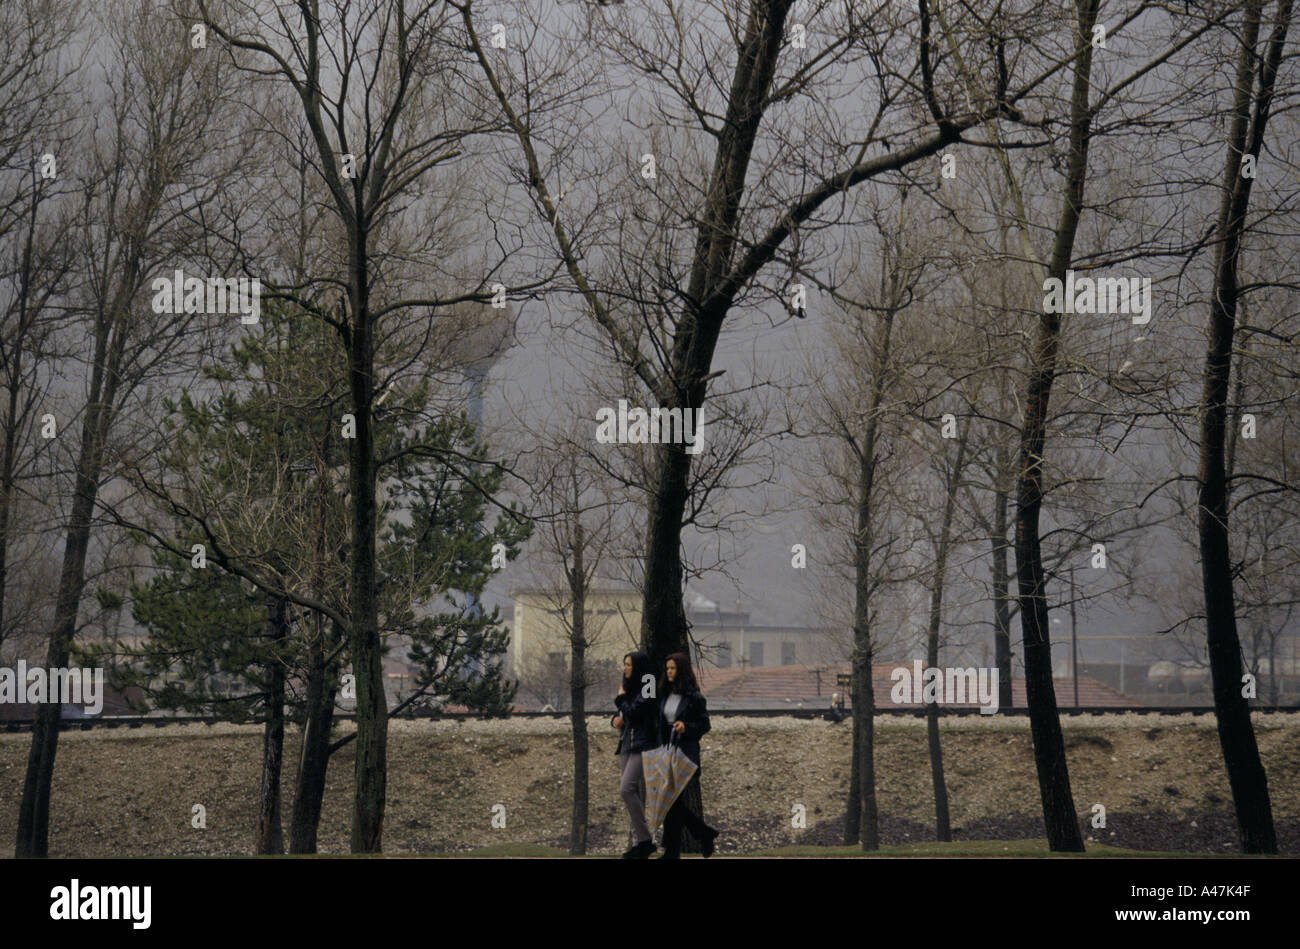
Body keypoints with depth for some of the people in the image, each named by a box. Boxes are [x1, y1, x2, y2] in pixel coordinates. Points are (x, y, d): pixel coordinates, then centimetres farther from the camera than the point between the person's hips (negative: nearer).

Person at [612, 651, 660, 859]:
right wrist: (615, 719, 3)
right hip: (627, 745, 9)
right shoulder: (631, 688, 17)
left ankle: (644, 839, -13)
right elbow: (621, 715, 26)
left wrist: (621, 698, -1)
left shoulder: (647, 691, -10)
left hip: (643, 746, -9)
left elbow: (632, 713, -18)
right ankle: (638, 841, 9)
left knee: (626, 789, -18)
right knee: (634, 794, 7)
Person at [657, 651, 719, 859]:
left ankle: (671, 851, -3)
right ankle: (705, 833, 23)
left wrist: (686, 727, -21)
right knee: (673, 802, 6)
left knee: (674, 801, -8)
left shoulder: (694, 697, -6)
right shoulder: (665, 695, 14)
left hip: (686, 754, -7)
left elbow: (705, 725, -4)